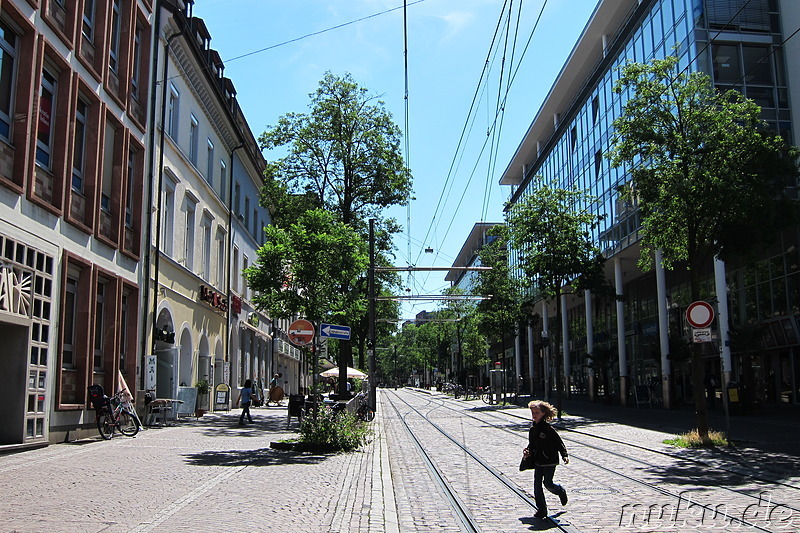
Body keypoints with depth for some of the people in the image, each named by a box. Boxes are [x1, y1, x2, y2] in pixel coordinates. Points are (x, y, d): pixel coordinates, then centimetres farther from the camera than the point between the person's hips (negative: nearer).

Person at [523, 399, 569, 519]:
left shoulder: (548, 429, -15)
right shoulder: (532, 429, 6)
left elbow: (559, 442, -12)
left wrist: (565, 455, -19)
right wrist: (527, 451, -2)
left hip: (549, 461, -6)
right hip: (538, 461, 6)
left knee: (548, 483, 1)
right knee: (537, 485, 2)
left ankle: (561, 491, 35)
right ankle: (541, 509, 10)